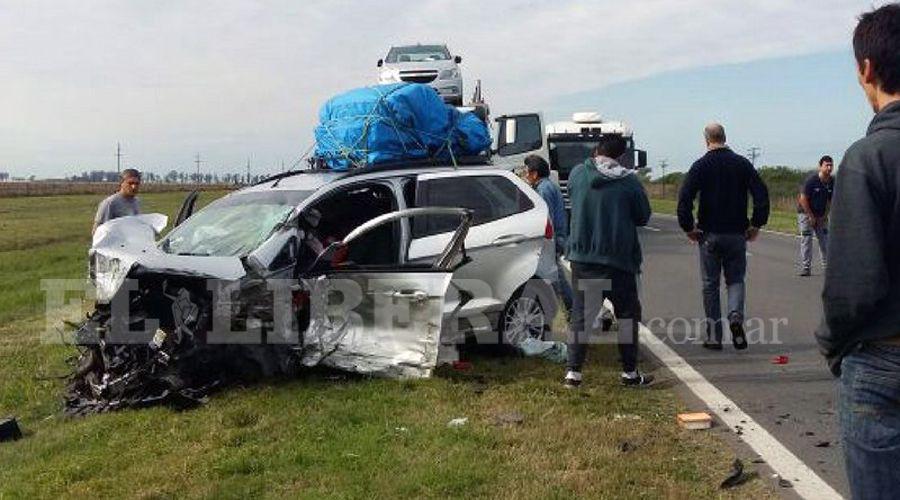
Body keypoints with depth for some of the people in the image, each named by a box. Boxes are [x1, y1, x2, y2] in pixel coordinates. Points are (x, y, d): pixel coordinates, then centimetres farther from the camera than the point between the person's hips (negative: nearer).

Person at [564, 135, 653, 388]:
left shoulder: (577, 174, 0)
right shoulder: (629, 181, -7)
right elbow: (643, 216, 3)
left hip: (582, 256, 3)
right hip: (618, 260, -2)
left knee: (581, 312, 8)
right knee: (628, 313, 11)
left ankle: (573, 371, 2)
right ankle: (630, 372, 15)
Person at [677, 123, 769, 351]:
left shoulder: (700, 165, -4)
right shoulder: (742, 163, 3)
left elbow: (684, 198, -14)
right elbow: (761, 194, -3)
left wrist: (688, 227, -5)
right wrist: (756, 225, 4)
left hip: (709, 234, -1)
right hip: (737, 234, 1)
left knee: (710, 285, 7)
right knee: (735, 279, 13)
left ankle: (714, 336, 8)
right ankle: (736, 316, -14)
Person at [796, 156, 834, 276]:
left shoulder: (832, 182, -5)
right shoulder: (811, 180, -20)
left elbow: (830, 200, 6)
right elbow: (803, 199, -18)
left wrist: (824, 216, -1)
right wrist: (811, 217, -15)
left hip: (821, 215, 5)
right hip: (806, 213, -5)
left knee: (825, 239, 6)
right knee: (806, 239, -7)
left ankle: (827, 265, 15)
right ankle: (805, 268, -5)